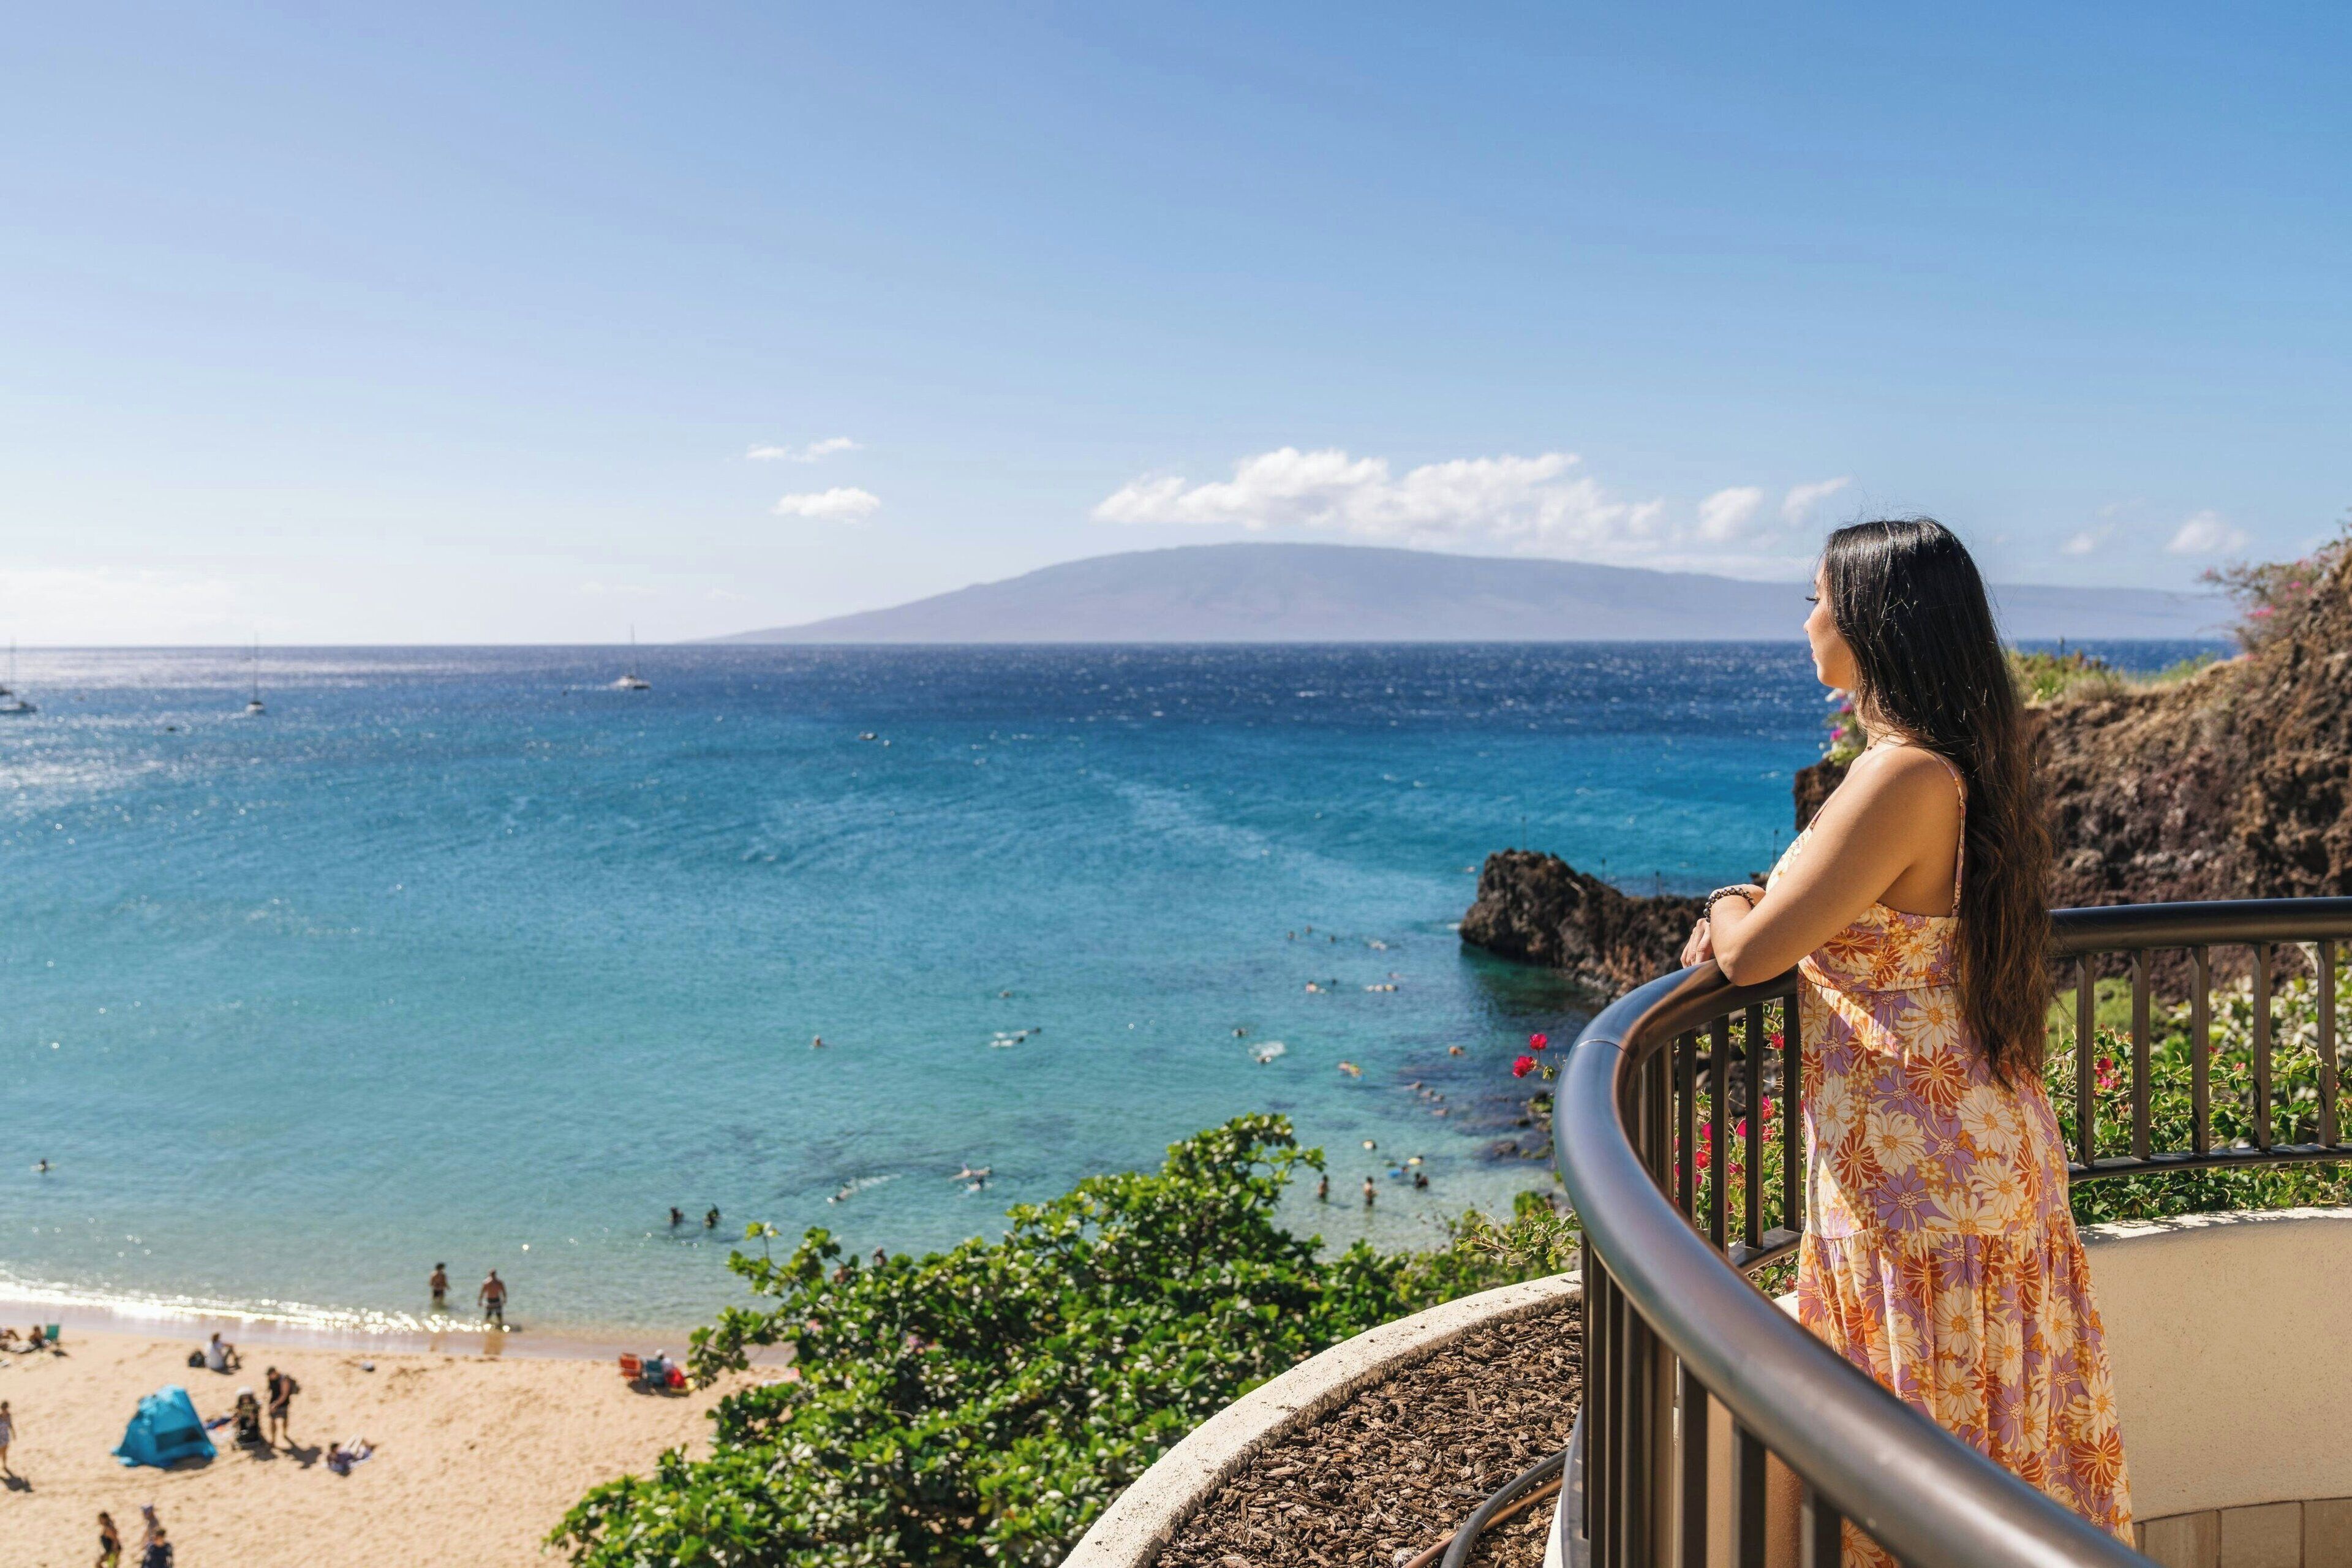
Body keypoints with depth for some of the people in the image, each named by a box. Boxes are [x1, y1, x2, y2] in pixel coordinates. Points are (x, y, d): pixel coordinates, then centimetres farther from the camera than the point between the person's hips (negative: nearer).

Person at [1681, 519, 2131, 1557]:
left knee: (1931, 1439, 6)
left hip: (1916, 1160, -10)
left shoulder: (1907, 776, -24)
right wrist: (1754, 905, 3)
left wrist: (1729, 909, 2)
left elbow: (1749, 956, -21)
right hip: (1985, 1133, 10)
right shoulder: (1958, 760, 7)